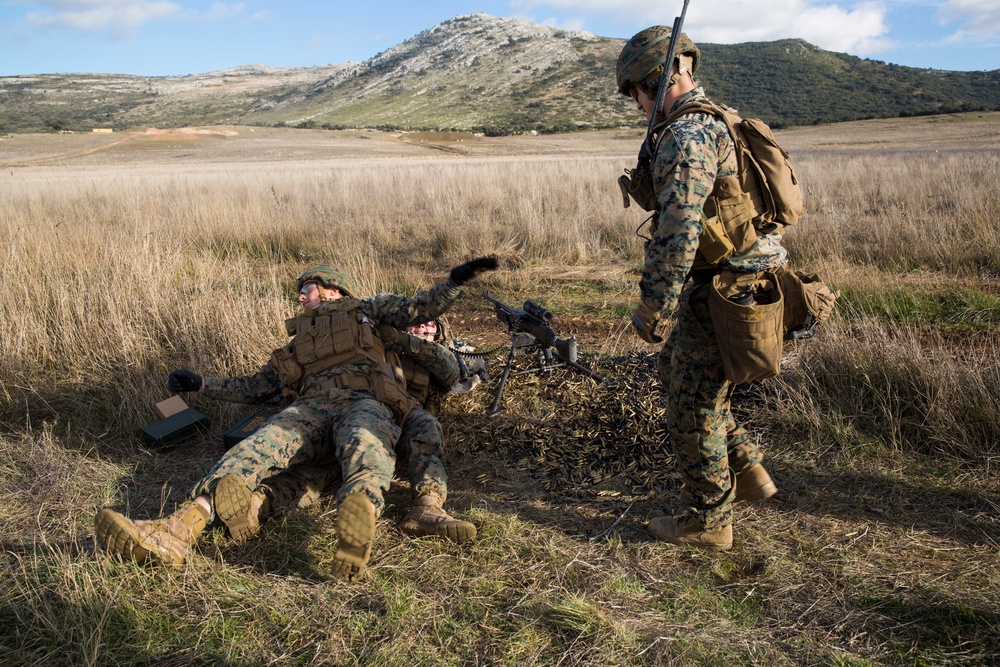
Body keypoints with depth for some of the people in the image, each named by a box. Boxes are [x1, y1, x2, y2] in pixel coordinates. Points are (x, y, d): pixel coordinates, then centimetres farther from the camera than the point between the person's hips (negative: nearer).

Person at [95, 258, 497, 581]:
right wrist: (200, 384, 40)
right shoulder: (296, 346, 40)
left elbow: (420, 309, 20)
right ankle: (177, 530, -47)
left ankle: (359, 511, -74)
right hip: (310, 408, 3)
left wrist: (456, 279, 8)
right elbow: (253, 387, 42)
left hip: (366, 402, -3)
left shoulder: (366, 310, 30)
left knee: (365, 448, -41)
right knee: (258, 448, -27)